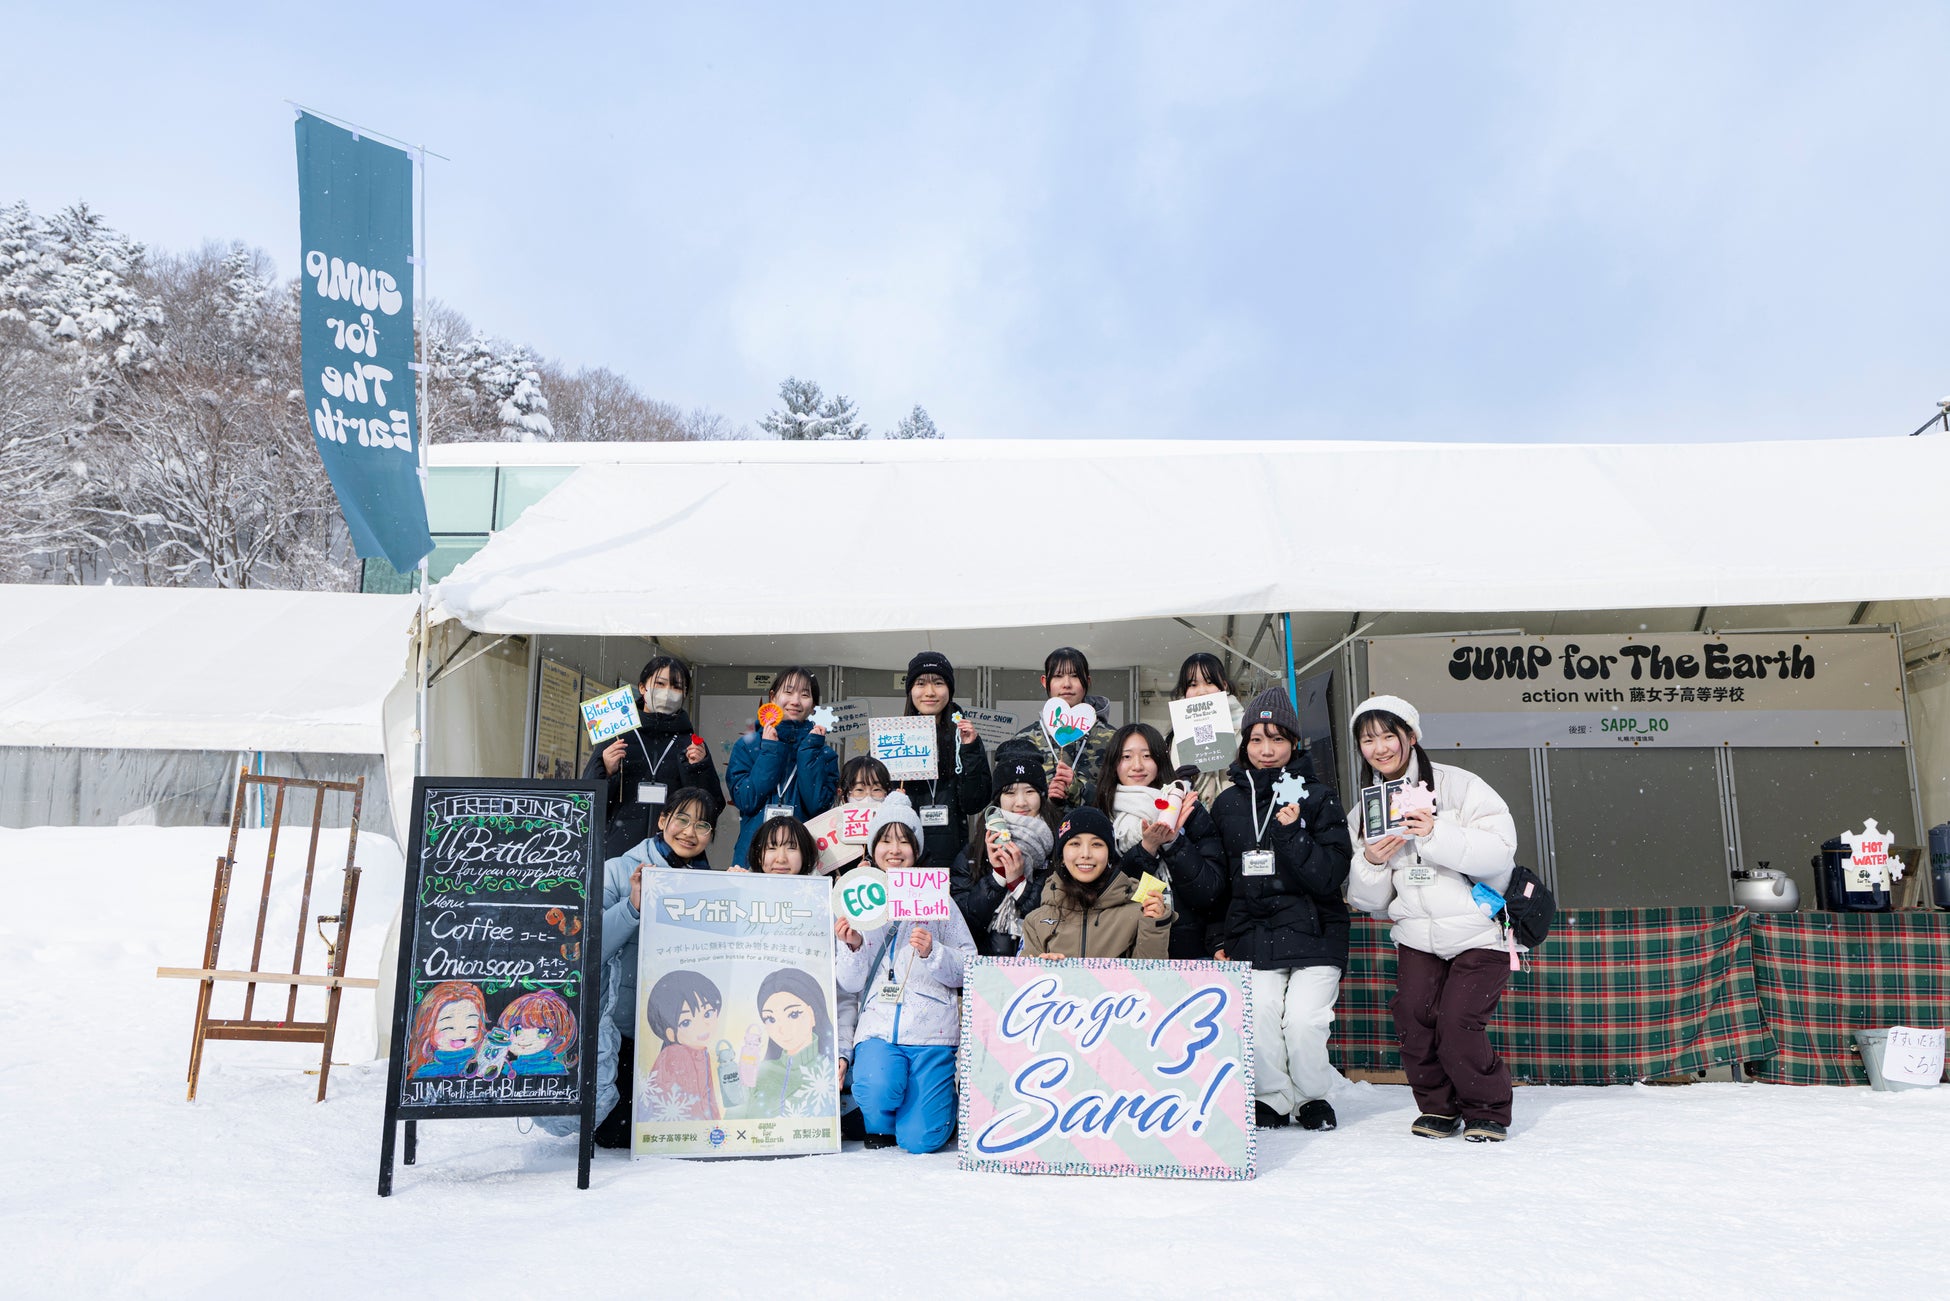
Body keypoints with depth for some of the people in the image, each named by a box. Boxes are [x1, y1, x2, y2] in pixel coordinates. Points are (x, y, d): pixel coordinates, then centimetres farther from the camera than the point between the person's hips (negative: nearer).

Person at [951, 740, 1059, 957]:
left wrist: (1018, 881, -9)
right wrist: (996, 875, -7)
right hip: (983, 961, 2)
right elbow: (962, 919, 1)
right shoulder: (972, 854, 7)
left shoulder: (1058, 849, 1)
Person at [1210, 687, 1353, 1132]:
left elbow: (1331, 875, -7)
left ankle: (1314, 1098, 15)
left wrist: (1292, 833, -18)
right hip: (1252, 934, 2)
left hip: (1314, 933, -2)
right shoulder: (1228, 803, 10)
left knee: (1304, 1021, -11)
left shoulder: (1317, 798, 1)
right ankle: (1271, 1099, 13)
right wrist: (1220, 940, 12)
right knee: (1259, 1017, -10)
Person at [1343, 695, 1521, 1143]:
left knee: (1458, 1025, -14)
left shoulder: (1458, 785, -7)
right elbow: (1367, 899, 9)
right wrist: (1371, 863, -13)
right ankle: (1438, 1106, 12)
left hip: (1477, 933, -4)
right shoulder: (1364, 811, 9)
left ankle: (1488, 1110, 10)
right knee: (1413, 1018, -11)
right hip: (1417, 935, 4)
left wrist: (1436, 835, -27)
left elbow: (1500, 847, -17)